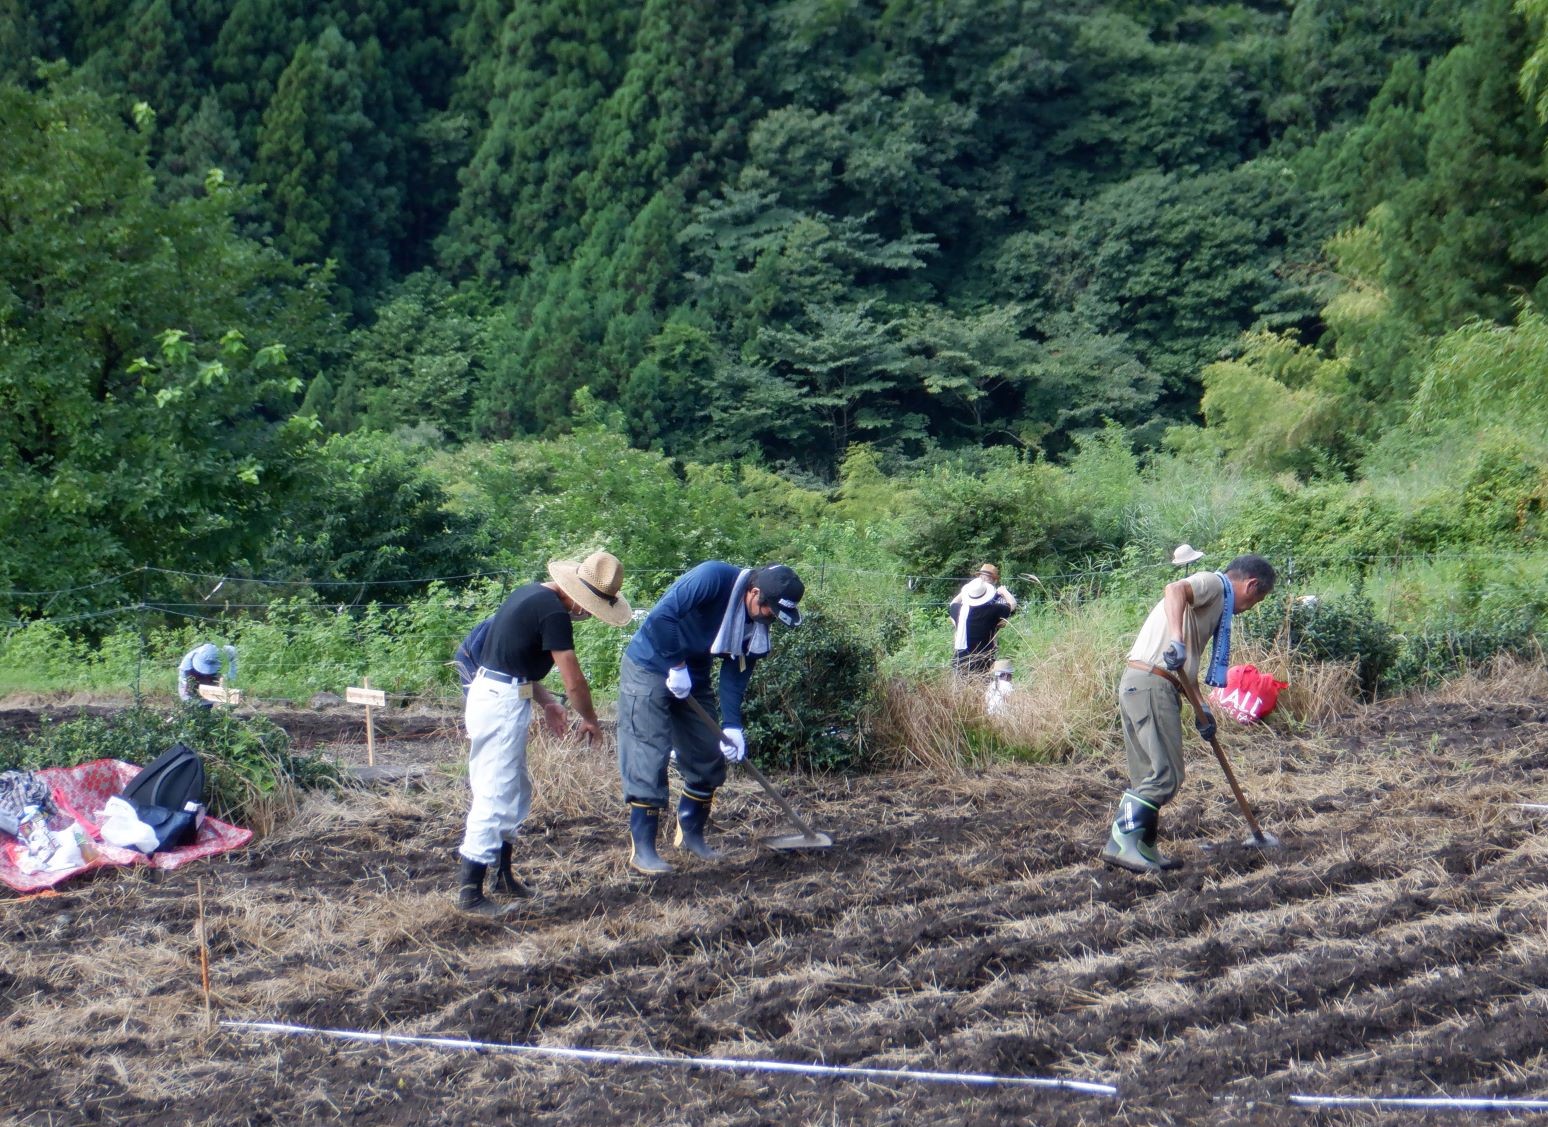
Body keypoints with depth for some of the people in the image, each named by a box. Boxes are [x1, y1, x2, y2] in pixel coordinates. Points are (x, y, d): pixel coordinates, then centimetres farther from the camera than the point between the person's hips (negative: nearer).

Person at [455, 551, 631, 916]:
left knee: (516, 792, 19)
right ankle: (470, 892, -6)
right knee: (496, 797, -8)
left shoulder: (531, 594, 13)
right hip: (503, 704, -10)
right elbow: (574, 682, -14)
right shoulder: (553, 612, -17)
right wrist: (590, 720, 3)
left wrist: (545, 700, 14)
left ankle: (503, 875, 29)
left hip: (489, 693, 10)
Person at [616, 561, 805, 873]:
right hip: (648, 670, -8)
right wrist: (677, 666, -28)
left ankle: (691, 834, 24)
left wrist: (732, 725, -12)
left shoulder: (756, 624, -5)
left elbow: (736, 672, -2)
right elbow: (660, 617, -33)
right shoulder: (713, 578, -28)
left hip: (693, 678, 8)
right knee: (649, 760, -11)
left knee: (710, 757, 8)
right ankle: (642, 849, -6)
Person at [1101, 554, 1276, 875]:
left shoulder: (1216, 601, 26)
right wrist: (1177, 640, -38)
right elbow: (1174, 590, -25)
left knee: (1149, 776, 12)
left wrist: (1200, 709, 22)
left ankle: (1142, 848, 14)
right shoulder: (1212, 583, -2)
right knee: (1165, 775, -10)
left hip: (1137, 685, 10)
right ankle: (1121, 842, -13)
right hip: (1151, 683, -10)